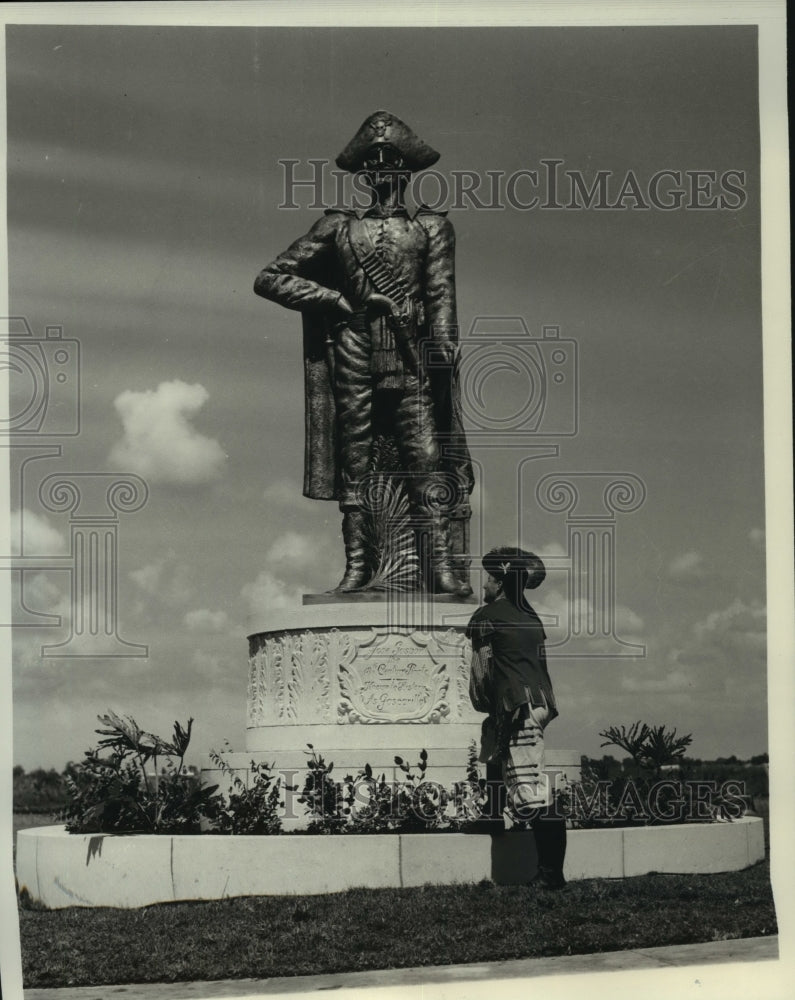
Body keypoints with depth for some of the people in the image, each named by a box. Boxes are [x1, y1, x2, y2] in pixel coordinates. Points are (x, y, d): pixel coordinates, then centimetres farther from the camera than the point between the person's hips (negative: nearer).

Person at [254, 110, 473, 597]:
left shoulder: (432, 227, 12)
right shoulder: (339, 226, 13)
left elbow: (442, 298, 5)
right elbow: (271, 278, 12)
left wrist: (443, 354, -8)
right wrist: (340, 301, 4)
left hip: (410, 360, -1)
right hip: (353, 354, 2)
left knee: (427, 459, -10)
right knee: (353, 459, 1)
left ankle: (442, 566, -13)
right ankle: (358, 563, 5)